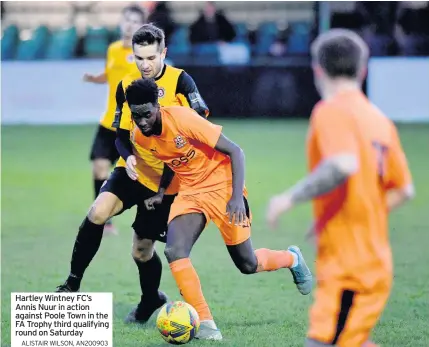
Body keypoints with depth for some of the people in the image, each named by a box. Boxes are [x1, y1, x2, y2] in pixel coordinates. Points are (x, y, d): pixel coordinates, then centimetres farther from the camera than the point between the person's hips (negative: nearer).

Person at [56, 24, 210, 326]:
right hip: (134, 171, 3)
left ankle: (151, 299, 33)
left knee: (142, 250, 2)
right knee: (98, 212, -24)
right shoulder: (126, 86, 1)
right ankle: (73, 284, -11)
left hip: (167, 180, -3)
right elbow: (121, 135, 6)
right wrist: (128, 156, -16)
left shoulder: (180, 81, -11)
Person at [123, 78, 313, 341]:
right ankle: (205, 323, -13)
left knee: (247, 265, 5)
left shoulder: (183, 119, -27)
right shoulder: (139, 137, -8)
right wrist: (161, 193, 4)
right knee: (174, 251, -21)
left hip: (222, 186, -5)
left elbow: (235, 151, -21)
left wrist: (237, 196, -28)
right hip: (189, 192, 5)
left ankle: (292, 259, 39)